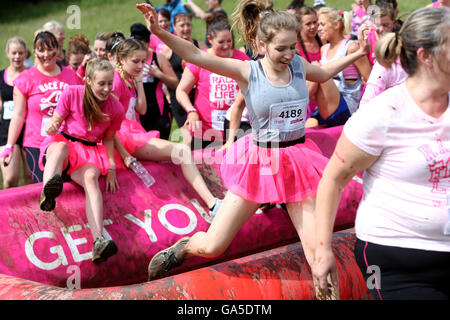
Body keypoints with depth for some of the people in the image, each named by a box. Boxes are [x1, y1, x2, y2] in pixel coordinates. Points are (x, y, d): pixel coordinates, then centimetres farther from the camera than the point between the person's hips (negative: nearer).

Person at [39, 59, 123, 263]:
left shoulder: (115, 108, 1)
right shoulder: (72, 94, -5)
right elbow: (55, 122, 1)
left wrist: (111, 167, 0)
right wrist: (51, 128, -24)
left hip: (91, 151, 1)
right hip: (63, 141, -1)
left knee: (91, 177, -35)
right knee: (61, 146, -40)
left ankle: (99, 242, -55)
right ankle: (47, 191, -76)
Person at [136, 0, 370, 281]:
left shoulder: (299, 65, -1)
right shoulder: (247, 71, -12)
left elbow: (324, 73, 24)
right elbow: (195, 55, -19)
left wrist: (357, 54, 19)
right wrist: (159, 31, -31)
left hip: (297, 161, 3)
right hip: (260, 163, -2)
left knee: (317, 249, -2)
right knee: (212, 247, 1)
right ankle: (183, 247, 36)